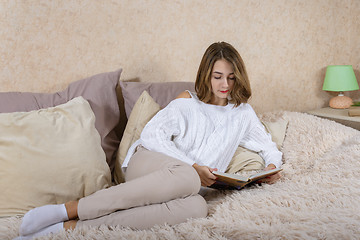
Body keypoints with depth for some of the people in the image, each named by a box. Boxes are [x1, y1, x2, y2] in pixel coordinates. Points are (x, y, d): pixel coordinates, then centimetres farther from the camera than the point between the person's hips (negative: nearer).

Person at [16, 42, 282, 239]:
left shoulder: (242, 112, 23)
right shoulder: (188, 101, 12)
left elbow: (268, 145, 31)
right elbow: (152, 134, -1)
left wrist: (272, 166, 7)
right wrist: (192, 167, -11)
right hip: (148, 161, -2)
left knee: (197, 207, -39)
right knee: (187, 178, -41)